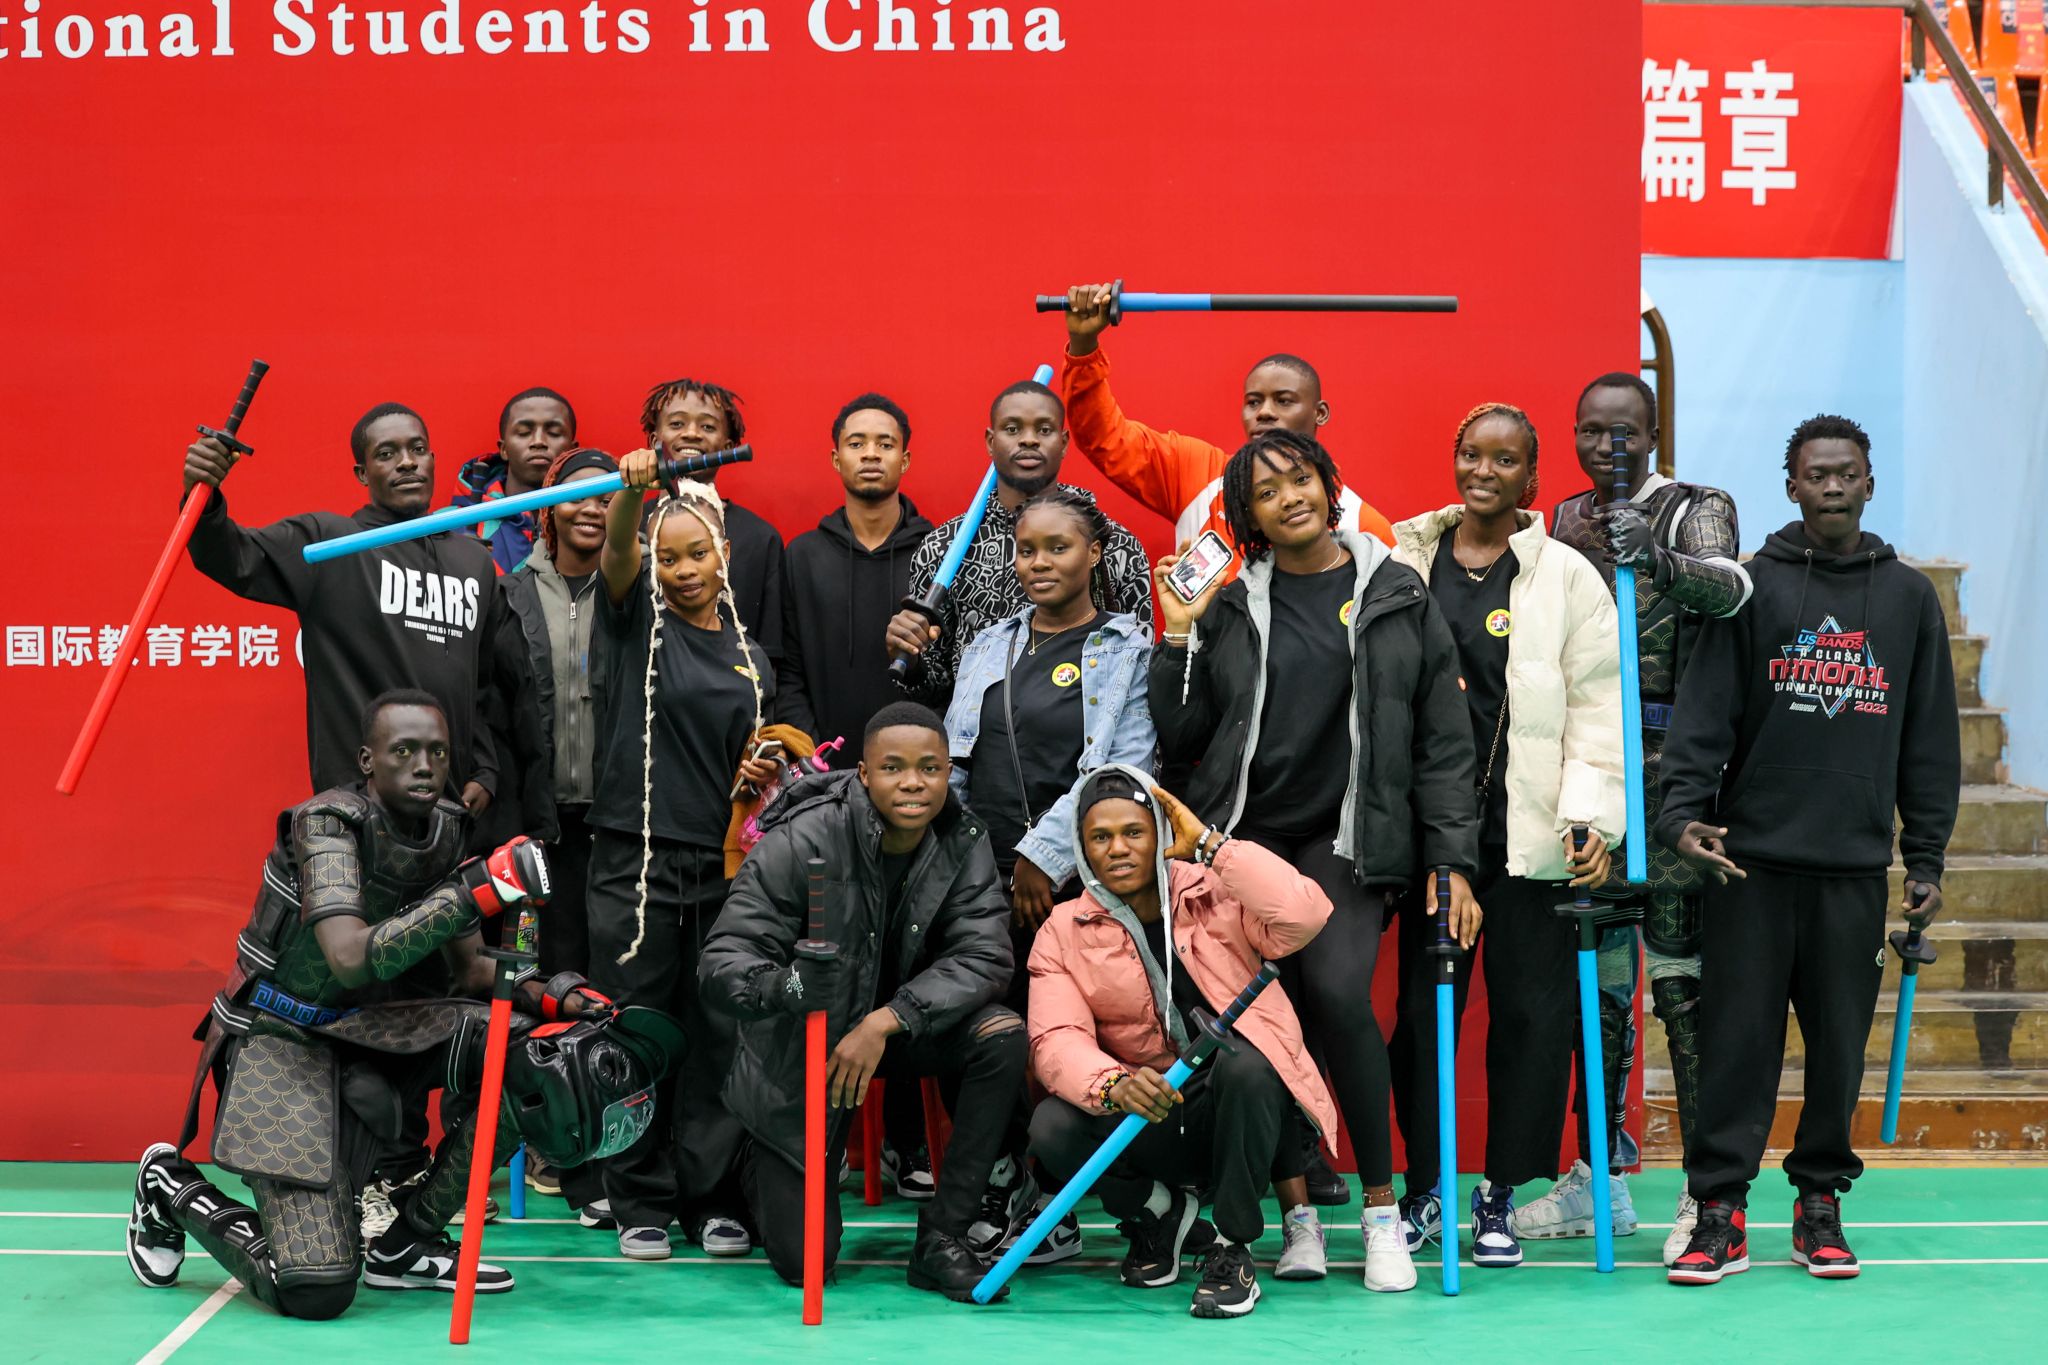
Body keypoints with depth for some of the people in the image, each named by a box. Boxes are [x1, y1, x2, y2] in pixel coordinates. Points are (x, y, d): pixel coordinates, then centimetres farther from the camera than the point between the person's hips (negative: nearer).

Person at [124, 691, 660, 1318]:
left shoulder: (442, 830, 1)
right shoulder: (329, 822, -20)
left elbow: (472, 970, 11)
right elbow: (352, 959, -37)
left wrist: (554, 998, -8)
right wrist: (475, 890, -38)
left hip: (365, 1031, 7)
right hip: (283, 1045, -7)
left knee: (524, 1051, -17)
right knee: (315, 1291, -19)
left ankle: (408, 1244, -1)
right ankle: (173, 1188, 11)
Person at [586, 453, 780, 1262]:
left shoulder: (749, 659, 15)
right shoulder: (635, 617, 4)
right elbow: (617, 552, -17)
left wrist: (762, 778, 0)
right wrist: (632, 491, -36)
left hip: (720, 866, 3)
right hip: (633, 861, -3)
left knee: (716, 1040, 3)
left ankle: (713, 1201, 11)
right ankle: (641, 1205, 8)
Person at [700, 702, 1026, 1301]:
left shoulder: (965, 843, -11)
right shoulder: (801, 841, -23)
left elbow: (983, 958, -20)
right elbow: (720, 964, -27)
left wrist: (886, 1021, -32)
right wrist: (787, 985, -50)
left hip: (901, 1030, 3)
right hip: (799, 1050, -3)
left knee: (1003, 1035, -28)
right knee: (803, 1260, -6)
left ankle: (943, 1237, -16)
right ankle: (760, 1168, 31)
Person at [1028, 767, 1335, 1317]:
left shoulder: (1218, 893, -3)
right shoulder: (1062, 933, 2)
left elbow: (1304, 915, -23)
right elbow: (1056, 1040, -12)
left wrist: (1208, 843, -17)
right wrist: (1115, 1085, -34)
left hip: (1244, 1105, -2)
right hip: (1148, 1122, 2)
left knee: (1240, 1056, -35)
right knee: (1052, 1128, -26)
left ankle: (1233, 1245, -15)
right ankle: (1158, 1211, 7)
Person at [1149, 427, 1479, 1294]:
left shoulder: (1398, 598, 5)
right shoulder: (1230, 611, 8)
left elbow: (1443, 741, 5)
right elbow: (1180, 742, 8)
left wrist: (1455, 860, 0)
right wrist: (1179, 640, -2)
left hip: (1349, 839, -2)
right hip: (1247, 833, 2)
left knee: (1338, 992, -22)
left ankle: (1381, 1206, -10)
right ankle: (1297, 1209, 8)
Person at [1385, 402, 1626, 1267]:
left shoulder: (1567, 576, 3)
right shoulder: (1408, 565, 9)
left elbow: (1597, 705, 0)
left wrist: (1594, 816, -10)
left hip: (1532, 830, -2)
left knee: (1529, 1010, 1)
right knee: (1422, 1006, 3)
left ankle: (1501, 1195, 13)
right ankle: (1424, 1190, 16)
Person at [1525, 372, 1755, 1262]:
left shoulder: (1696, 511, 1)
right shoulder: (1563, 522, 17)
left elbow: (1728, 588, -22)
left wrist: (1656, 560, -38)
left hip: (1663, 761, -6)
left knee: (1680, 970, -9)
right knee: (1594, 973, 9)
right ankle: (1601, 1175, 18)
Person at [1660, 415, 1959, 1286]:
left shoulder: (1909, 598, 11)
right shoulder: (1750, 587, 4)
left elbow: (1931, 740, 12)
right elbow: (1705, 709, -3)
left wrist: (1926, 859, 8)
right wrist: (1684, 811, -16)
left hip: (1856, 863, 2)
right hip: (1752, 857, -2)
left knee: (1840, 1041, 5)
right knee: (1738, 1036, -2)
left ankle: (1820, 1201, 17)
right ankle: (1721, 1210, 4)